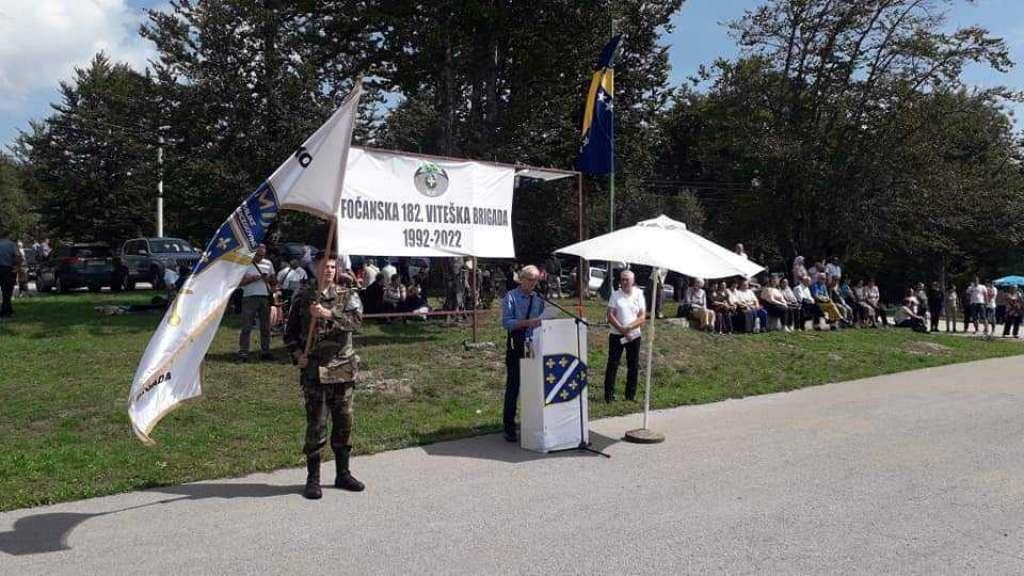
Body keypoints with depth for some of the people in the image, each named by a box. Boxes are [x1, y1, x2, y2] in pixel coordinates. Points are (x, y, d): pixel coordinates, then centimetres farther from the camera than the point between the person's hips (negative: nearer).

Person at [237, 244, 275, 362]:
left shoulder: (268, 263, 13)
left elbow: (274, 278, 20)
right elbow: (239, 282, -4)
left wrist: (269, 278, -2)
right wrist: (252, 279, -17)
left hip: (265, 298, 4)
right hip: (250, 297, -4)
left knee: (265, 327, 9)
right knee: (246, 327, -6)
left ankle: (265, 351, 18)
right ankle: (243, 353, -5)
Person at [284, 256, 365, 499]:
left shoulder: (347, 294, 4)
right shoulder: (303, 298, 4)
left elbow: (356, 320, -15)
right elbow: (290, 333, 11)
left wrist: (328, 314, -27)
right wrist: (298, 355, -5)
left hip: (343, 368, 2)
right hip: (314, 370, -2)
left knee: (344, 423, 9)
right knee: (316, 426, -1)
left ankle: (343, 474, 23)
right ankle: (313, 479, 11)